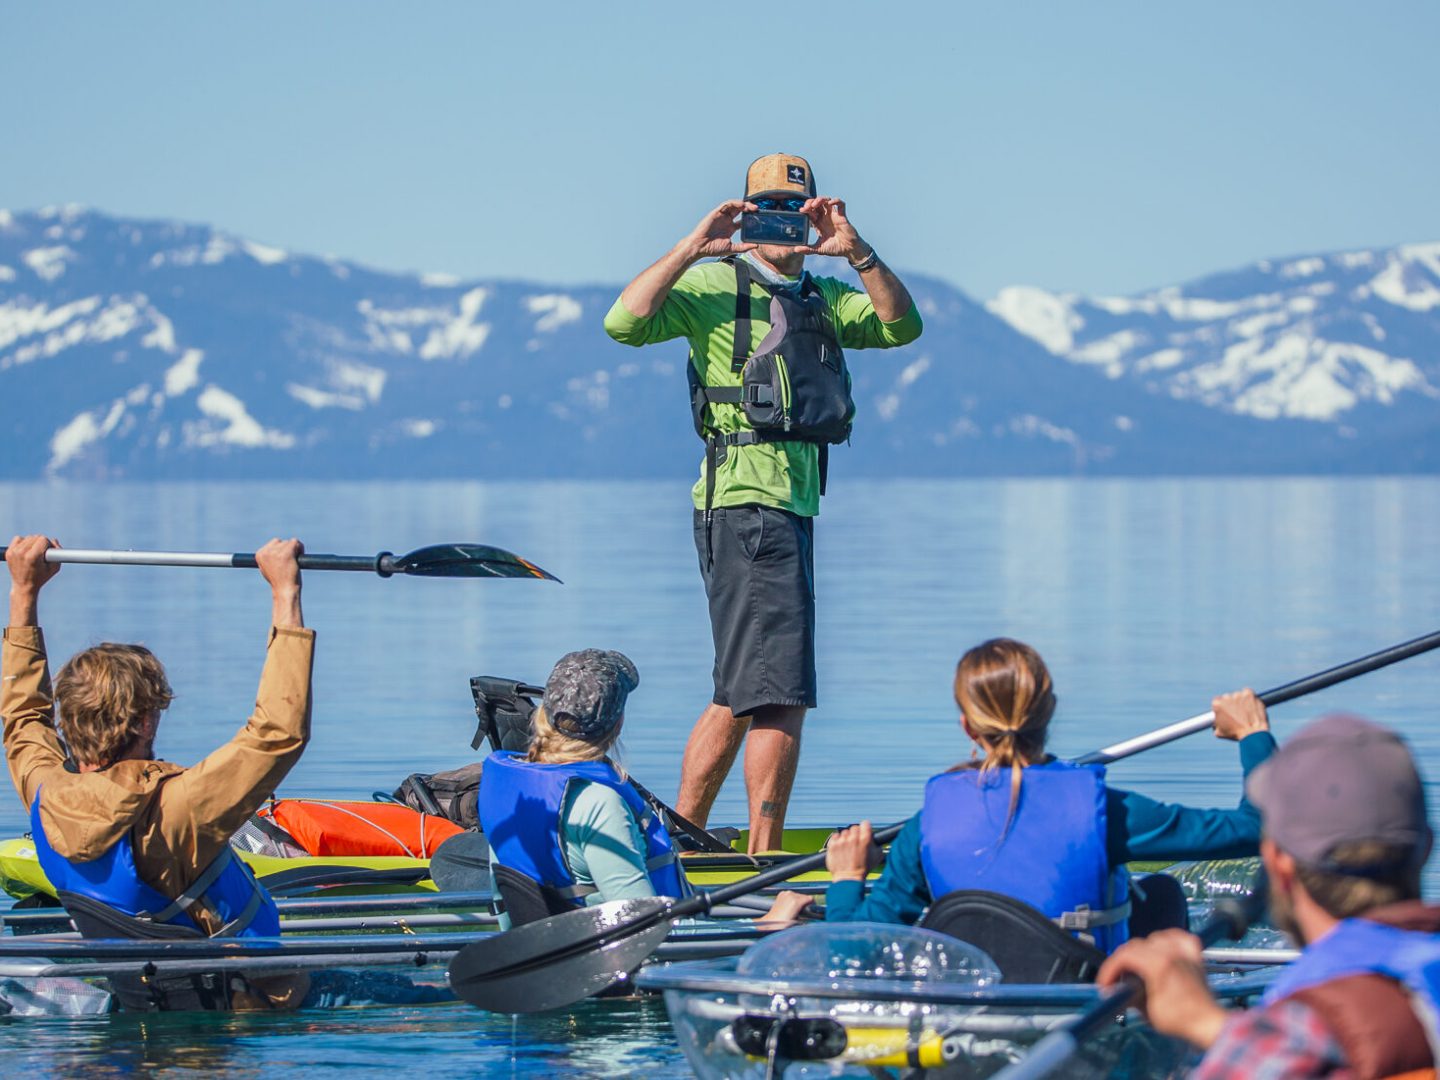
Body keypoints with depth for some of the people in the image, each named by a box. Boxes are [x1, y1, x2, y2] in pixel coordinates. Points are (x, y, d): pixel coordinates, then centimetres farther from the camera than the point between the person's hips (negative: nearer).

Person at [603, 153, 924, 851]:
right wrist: (691, 247, -19)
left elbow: (900, 327, 3)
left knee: (741, 696, 14)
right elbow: (625, 322, -16)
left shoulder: (824, 299, 18)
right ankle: (764, 865, -9)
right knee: (780, 693, -11)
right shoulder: (715, 286, -2)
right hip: (745, 501, -9)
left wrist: (858, 254, -9)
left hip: (792, 508, 9)